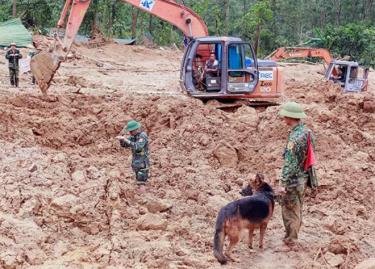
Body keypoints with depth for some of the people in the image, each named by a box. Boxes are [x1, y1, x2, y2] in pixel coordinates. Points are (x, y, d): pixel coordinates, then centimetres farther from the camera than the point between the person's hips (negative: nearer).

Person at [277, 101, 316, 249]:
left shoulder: (295, 137, -25)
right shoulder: (307, 131, 3)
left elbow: (290, 163, -25)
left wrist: (283, 184, -22)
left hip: (293, 180, -9)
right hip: (304, 177, 9)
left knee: (290, 211, 4)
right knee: (297, 210, 20)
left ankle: (290, 242, 14)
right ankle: (292, 238, 34)